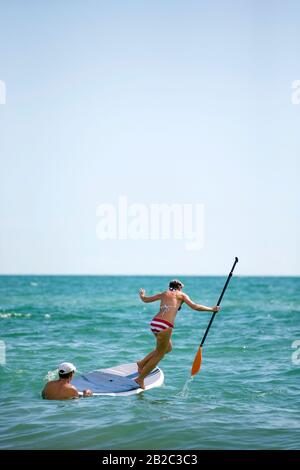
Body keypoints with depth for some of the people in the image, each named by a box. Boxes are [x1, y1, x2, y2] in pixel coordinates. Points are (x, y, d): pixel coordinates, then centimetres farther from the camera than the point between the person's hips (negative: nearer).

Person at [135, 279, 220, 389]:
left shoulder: (164, 294, 23)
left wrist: (142, 295, 53)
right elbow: (194, 306, -1)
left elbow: (145, 299, 31)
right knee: (159, 355, 7)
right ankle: (140, 378, 9)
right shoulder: (181, 295, 10)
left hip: (154, 322, 7)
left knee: (168, 348, 27)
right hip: (165, 326, -7)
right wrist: (211, 309, 6)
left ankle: (142, 362, 22)